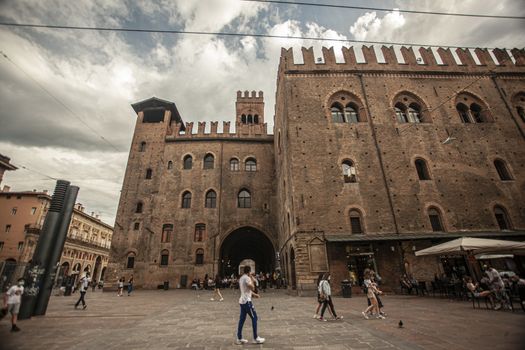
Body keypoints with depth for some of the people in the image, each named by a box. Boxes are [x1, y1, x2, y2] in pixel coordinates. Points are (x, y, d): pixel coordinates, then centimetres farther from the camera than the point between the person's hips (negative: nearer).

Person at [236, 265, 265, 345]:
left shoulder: (241, 278, 13)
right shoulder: (247, 278, -17)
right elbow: (252, 288, -18)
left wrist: (253, 294, 17)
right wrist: (252, 280, -5)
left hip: (242, 301, 9)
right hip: (247, 301, -9)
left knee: (242, 319, 12)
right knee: (254, 318, -1)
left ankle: (239, 338, 15)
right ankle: (256, 338, 4)